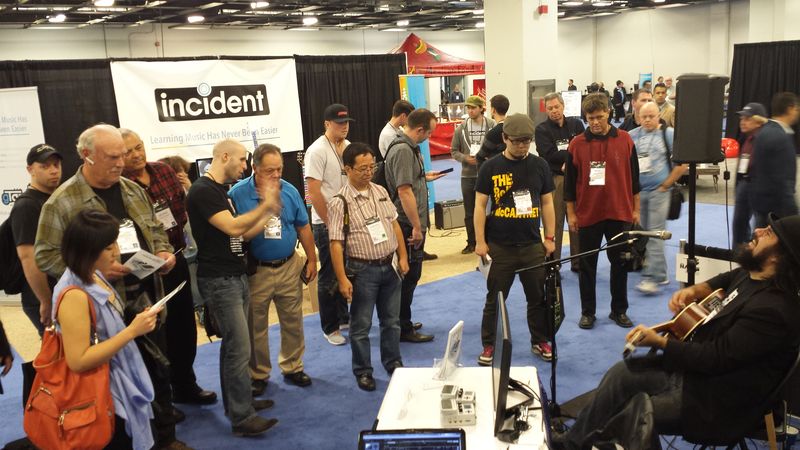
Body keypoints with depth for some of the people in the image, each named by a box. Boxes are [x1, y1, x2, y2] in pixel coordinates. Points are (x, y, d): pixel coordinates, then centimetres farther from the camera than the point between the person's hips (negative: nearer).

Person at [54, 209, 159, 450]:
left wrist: (137, 322, -2)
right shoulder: (74, 295, -27)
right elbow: (78, 361, -28)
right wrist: (132, 331, -27)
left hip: (119, 381, 9)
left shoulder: (95, 276, 0)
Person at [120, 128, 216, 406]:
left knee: (185, 325, 17)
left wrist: (177, 224, -1)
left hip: (176, 259, 6)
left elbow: (184, 204, 14)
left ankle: (185, 385, 35)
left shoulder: (164, 170, 3)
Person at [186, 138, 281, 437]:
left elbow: (240, 233, 16)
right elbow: (233, 228, -25)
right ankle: (242, 418, 0)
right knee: (239, 349, -8)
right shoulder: (203, 191, -16)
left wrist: (268, 213, 9)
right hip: (219, 280, -10)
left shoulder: (220, 191, 15)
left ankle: (236, 401, 27)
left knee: (232, 345, 16)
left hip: (236, 276, 10)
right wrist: (265, 205, -15)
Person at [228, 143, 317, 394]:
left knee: (293, 321, 13)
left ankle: (292, 367, 32)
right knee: (255, 327, 10)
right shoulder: (238, 194, -12)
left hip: (289, 267, 3)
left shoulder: (290, 191, -2)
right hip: (255, 270, -2)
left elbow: (303, 228, 7)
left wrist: (311, 259, 9)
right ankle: (258, 374, 28)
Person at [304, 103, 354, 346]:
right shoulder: (317, 151, -14)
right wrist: (330, 224, -15)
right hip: (326, 224, -7)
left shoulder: (349, 147, 7)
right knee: (329, 276, 2)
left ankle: (343, 317, 31)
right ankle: (330, 328, 14)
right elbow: (314, 193, -17)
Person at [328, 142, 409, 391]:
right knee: (361, 325, 8)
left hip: (390, 266, 5)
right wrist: (342, 279, -18)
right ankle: (363, 371, 24)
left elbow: (394, 224, 12)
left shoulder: (380, 191, 5)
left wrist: (403, 257, 8)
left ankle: (393, 363, 35)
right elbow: (336, 243, -15)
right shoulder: (340, 203, -14)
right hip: (363, 270, -5)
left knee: (391, 320, 18)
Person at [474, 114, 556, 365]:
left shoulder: (540, 165, 3)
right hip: (500, 247, -2)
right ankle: (488, 345, 20)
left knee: (539, 297, 12)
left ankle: (540, 341, 29)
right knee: (495, 299, 8)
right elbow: (480, 205, -3)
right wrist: (480, 241, -7)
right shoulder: (491, 168, -4)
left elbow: (547, 203, 9)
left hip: (533, 245, 2)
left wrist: (550, 237, 6)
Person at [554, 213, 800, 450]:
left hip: (714, 400, -9)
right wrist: (694, 290, 3)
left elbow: (716, 358, -26)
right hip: (693, 368, 9)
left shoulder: (771, 310, -29)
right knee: (621, 373, 6)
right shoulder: (752, 273, 0)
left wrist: (658, 342, -17)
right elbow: (725, 281, 24)